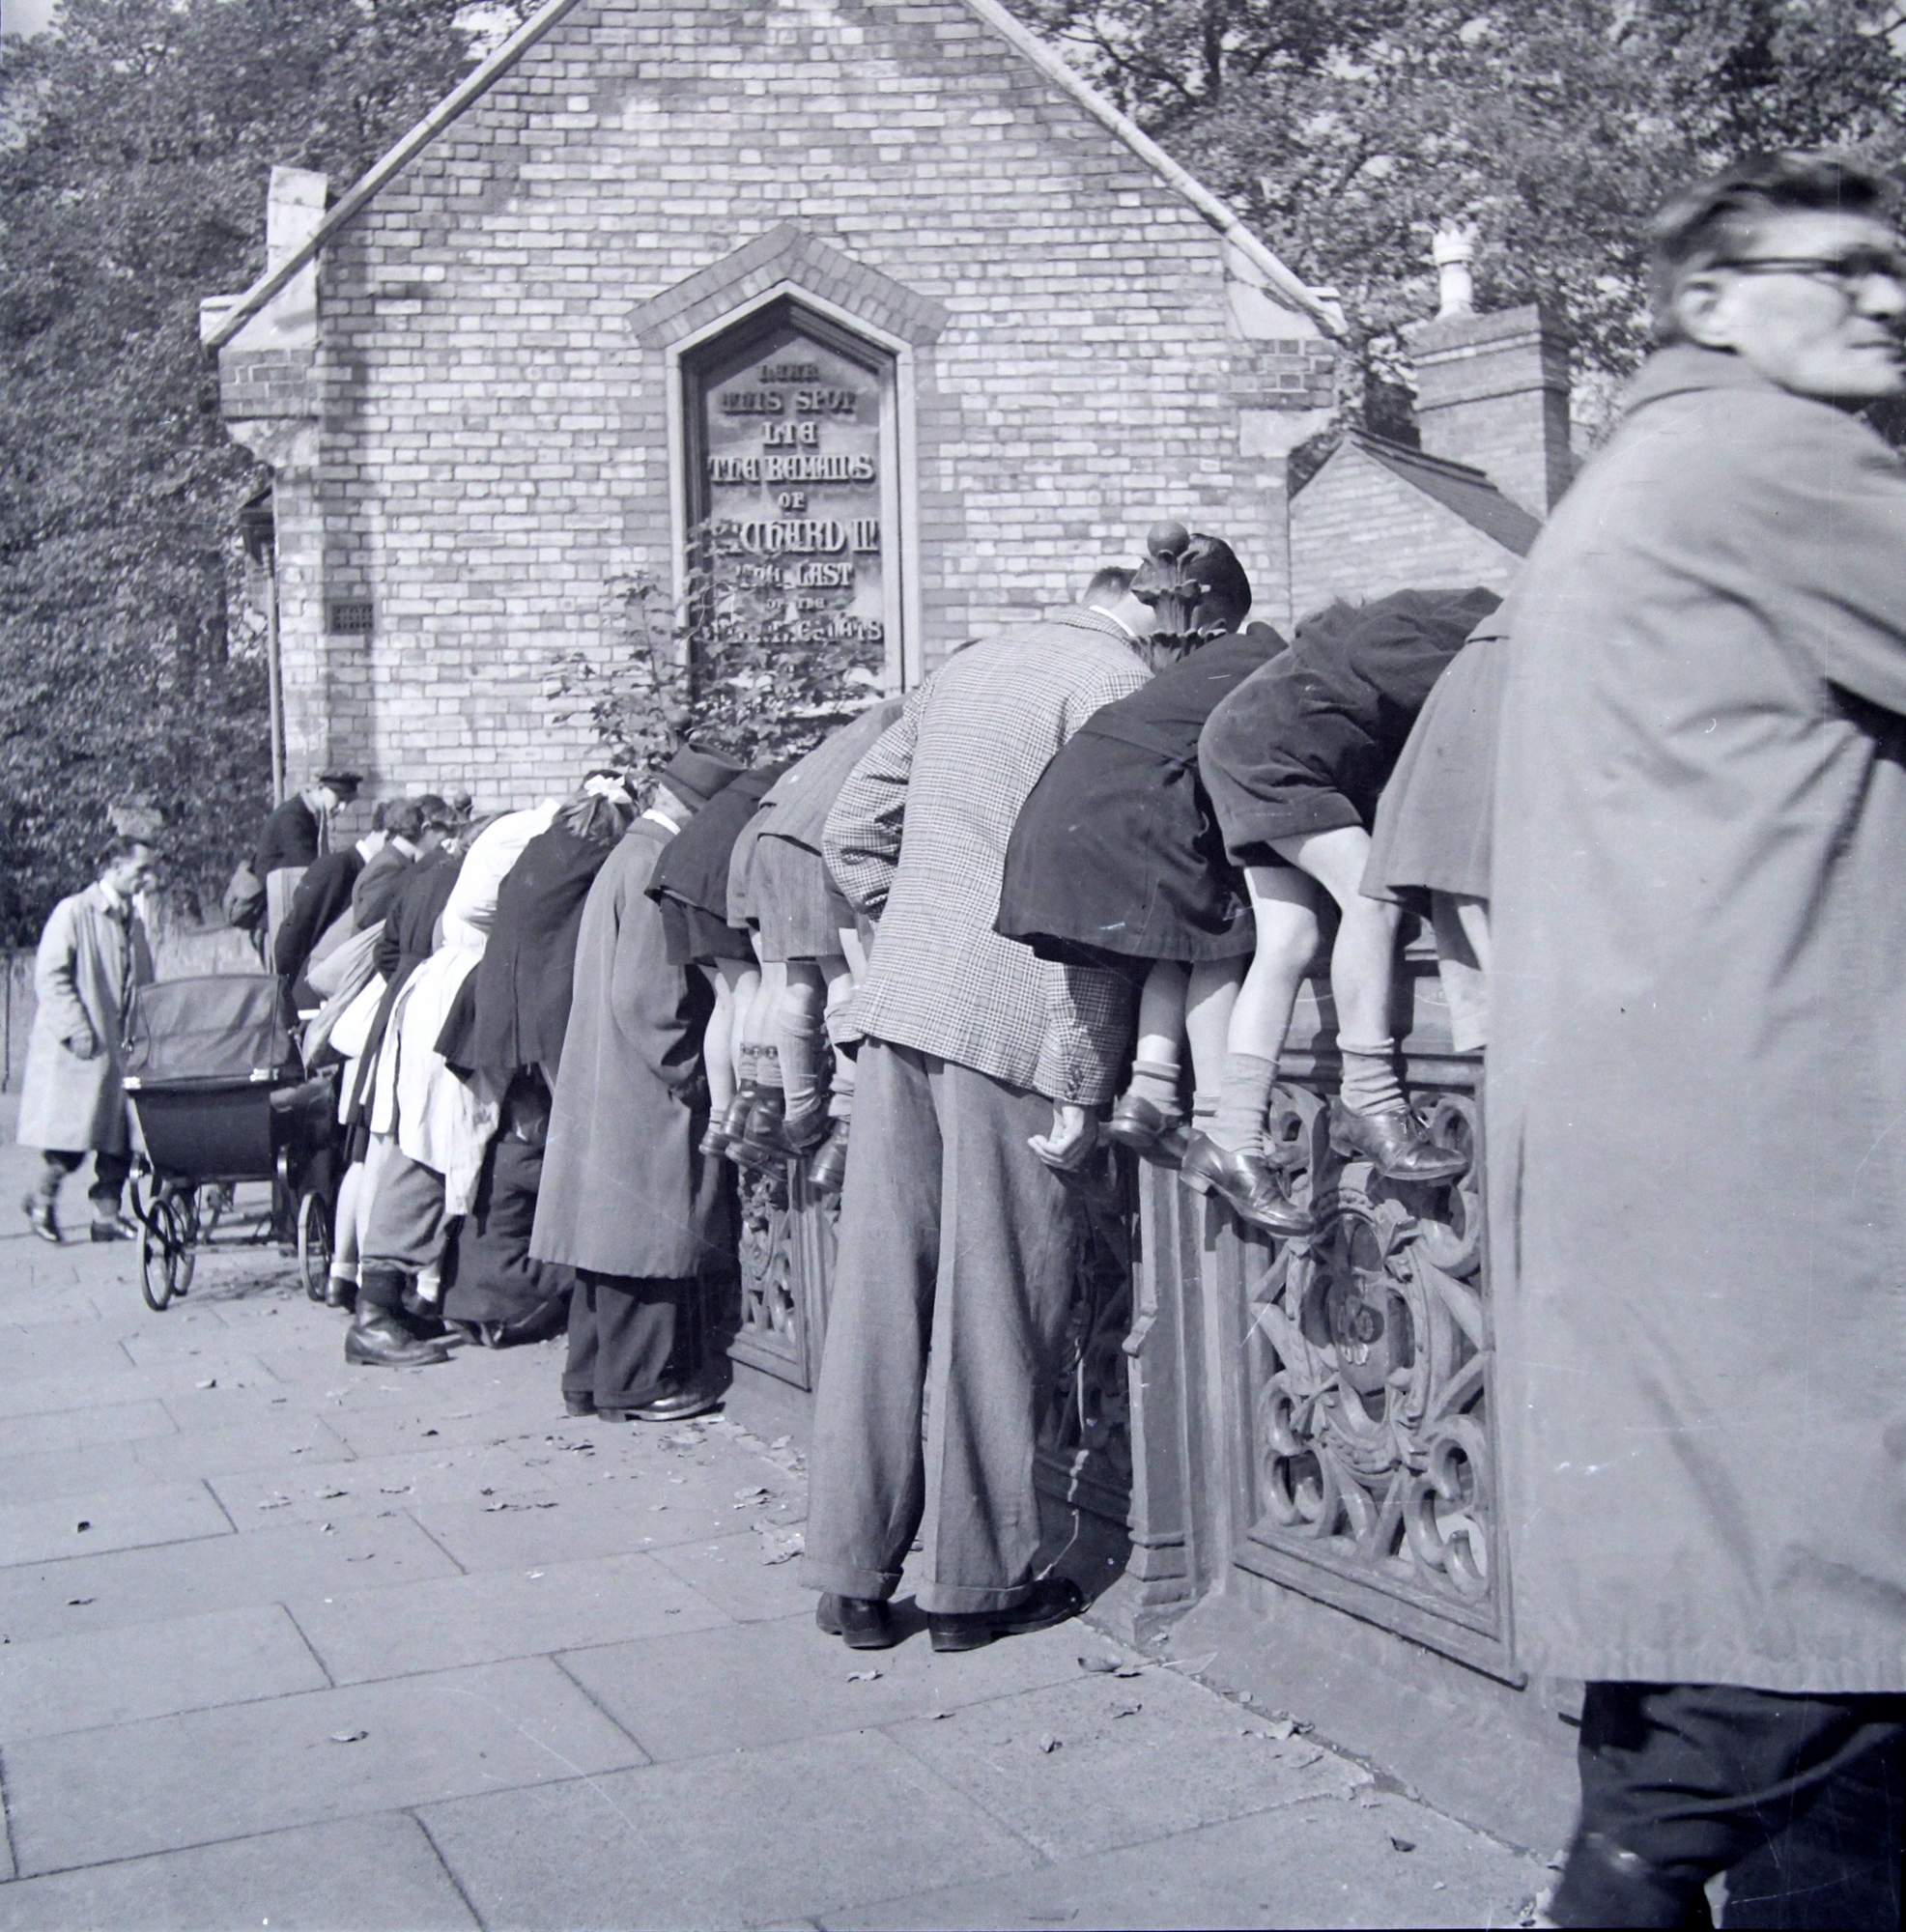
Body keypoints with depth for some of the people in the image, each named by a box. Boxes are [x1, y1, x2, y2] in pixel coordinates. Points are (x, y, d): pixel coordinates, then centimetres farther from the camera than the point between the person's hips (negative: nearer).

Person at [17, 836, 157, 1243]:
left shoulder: (134, 923, 16)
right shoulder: (73, 913, -5)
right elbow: (49, 976, -11)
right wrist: (77, 1030, -17)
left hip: (122, 1048, 7)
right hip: (77, 1053, -7)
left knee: (119, 1139, 3)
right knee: (71, 1139, -5)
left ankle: (107, 1213, 9)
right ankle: (41, 1198, 17)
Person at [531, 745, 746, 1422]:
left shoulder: (623, 857, 17)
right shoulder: (659, 866, -15)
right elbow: (645, 996, -21)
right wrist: (689, 1074, -14)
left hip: (600, 1088, 10)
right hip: (647, 1093, -10)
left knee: (613, 1233, 14)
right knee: (648, 1238, -2)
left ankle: (591, 1377, 21)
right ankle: (638, 1383, 5)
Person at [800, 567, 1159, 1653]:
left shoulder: (972, 666, 19)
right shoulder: (1120, 684, -5)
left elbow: (854, 831, 21)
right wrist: (1080, 1078, -13)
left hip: (898, 1006, 7)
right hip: (1006, 1029, -7)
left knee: (881, 1294, 8)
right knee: (996, 1307, 2)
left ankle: (852, 1574, 15)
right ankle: (978, 1582, 12)